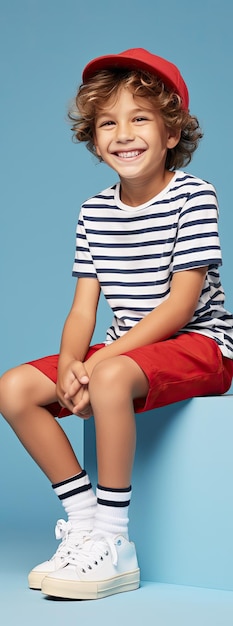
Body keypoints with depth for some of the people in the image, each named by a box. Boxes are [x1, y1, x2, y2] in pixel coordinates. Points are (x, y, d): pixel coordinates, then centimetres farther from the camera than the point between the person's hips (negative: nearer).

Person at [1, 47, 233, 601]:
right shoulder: (96, 211, 8)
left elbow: (180, 304, -17)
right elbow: (84, 307, 3)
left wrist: (100, 360, -24)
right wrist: (68, 366, -18)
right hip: (125, 349, 7)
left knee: (110, 378, -37)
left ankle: (114, 546, -25)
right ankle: (84, 518, -4)